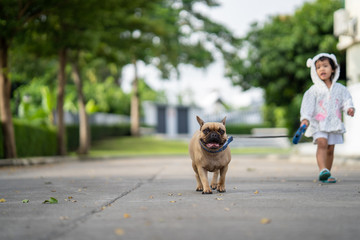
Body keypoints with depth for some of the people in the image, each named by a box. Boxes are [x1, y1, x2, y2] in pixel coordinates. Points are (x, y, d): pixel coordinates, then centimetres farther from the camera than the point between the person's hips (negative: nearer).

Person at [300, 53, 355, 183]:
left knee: (330, 148, 5)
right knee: (322, 143, -23)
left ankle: (326, 175, 14)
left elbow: (346, 99, 4)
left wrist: (349, 108, -17)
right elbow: (307, 104, -4)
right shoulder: (314, 90, 1)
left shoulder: (340, 88, 9)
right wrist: (305, 118, -16)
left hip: (334, 123, 3)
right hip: (318, 123, -3)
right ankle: (322, 170, -35)